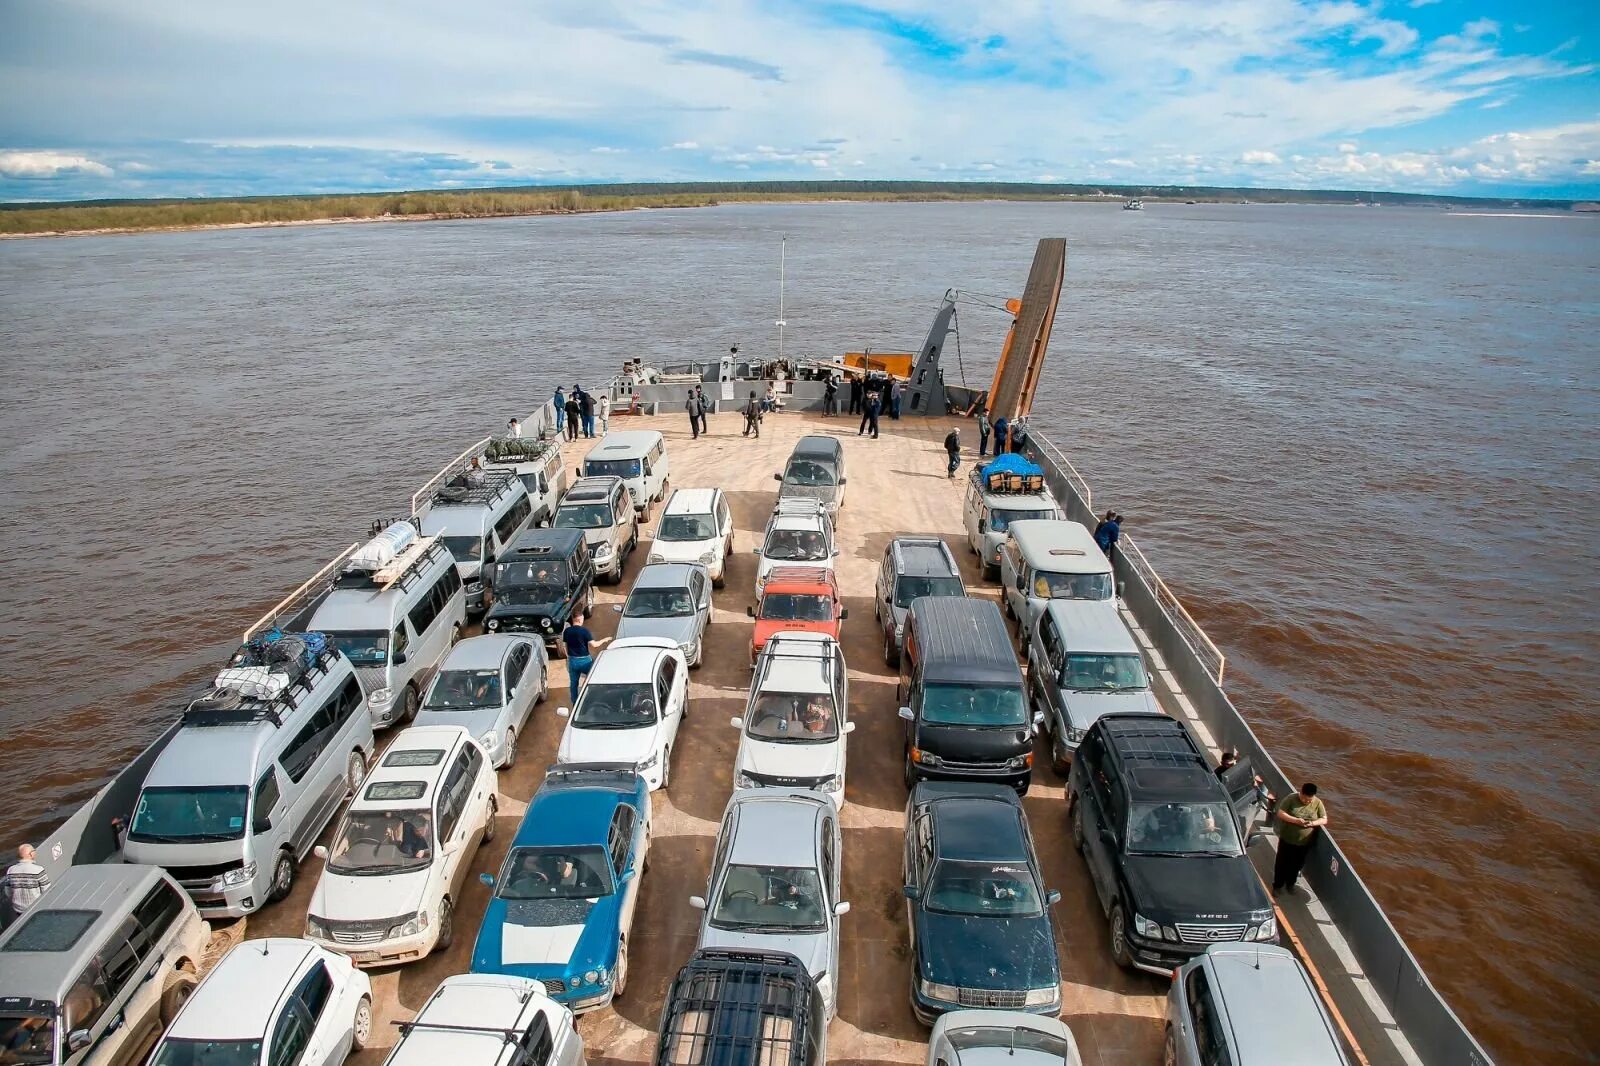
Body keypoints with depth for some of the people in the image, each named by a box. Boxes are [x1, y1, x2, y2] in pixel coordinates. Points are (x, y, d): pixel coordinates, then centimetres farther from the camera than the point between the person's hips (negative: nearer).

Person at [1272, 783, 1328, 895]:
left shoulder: (1318, 803, -8)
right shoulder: (1291, 799, -16)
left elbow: (1324, 819, -3)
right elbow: (1280, 813, -16)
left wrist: (1313, 823, -23)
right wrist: (1296, 820, -29)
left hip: (1305, 842, 2)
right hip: (1287, 839, -2)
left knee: (1296, 865, 19)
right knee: (1282, 863, 11)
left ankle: (1290, 884, 40)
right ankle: (1277, 885, 28)